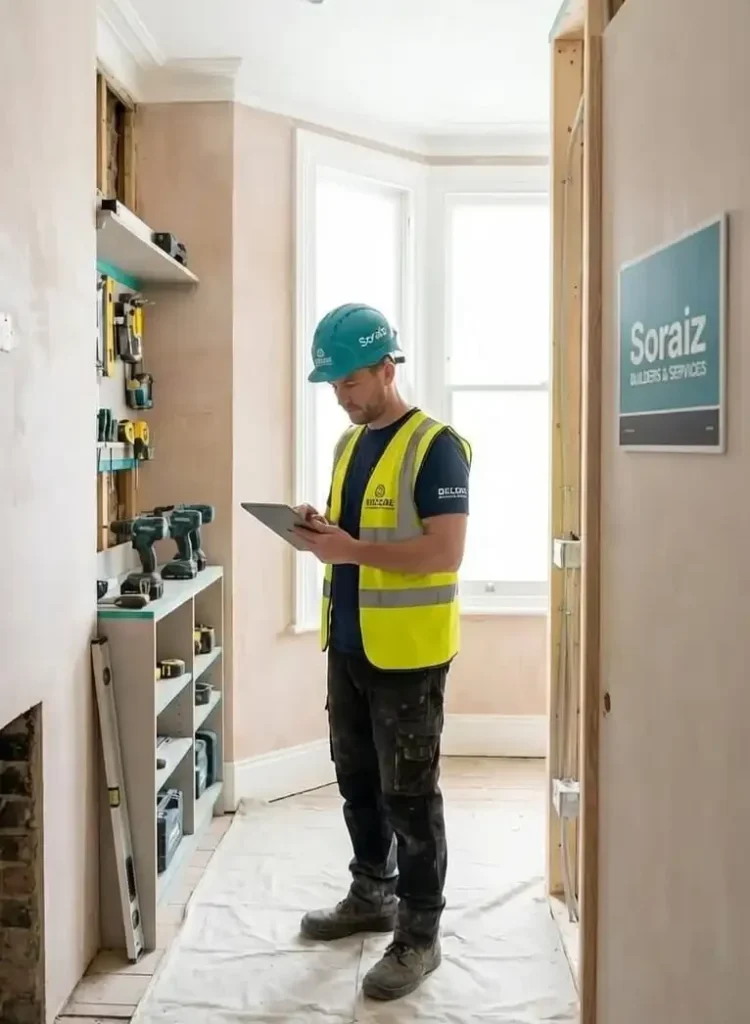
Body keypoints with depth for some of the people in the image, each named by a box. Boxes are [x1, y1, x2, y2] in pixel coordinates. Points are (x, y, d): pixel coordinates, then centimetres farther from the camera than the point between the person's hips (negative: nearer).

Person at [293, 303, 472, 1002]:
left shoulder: (435, 446, -14)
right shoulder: (348, 444, 12)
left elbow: (445, 552, -21)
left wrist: (352, 550, -24)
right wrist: (321, 531, -1)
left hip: (407, 653, -8)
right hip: (348, 644, 8)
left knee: (408, 794, 2)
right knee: (356, 780, 19)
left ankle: (420, 933, 16)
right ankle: (372, 895, 37)